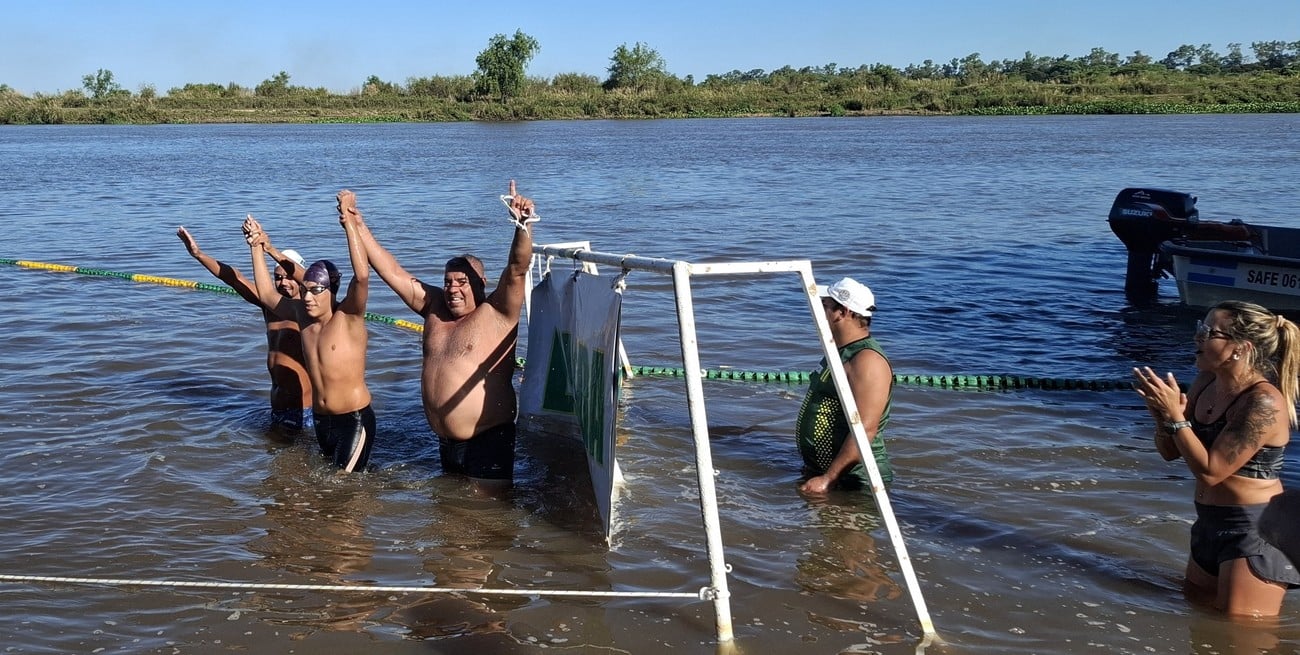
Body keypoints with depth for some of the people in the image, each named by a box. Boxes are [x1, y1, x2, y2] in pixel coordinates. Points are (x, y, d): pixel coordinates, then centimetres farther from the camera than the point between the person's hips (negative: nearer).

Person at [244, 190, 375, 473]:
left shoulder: (349, 316, -14)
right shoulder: (302, 314, 4)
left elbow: (362, 275, -32)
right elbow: (266, 294, 20)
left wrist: (350, 224, -35)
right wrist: (258, 248, 18)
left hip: (354, 419, -7)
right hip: (321, 419, 7)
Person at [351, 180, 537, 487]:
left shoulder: (497, 314, -8)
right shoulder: (435, 307, 8)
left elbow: (517, 270, -24)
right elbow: (392, 272, 10)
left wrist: (523, 226, -41)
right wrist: (359, 226, 6)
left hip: (487, 440, -7)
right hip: (446, 440, 7)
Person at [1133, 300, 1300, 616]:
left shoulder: (1263, 403, -23)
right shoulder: (1205, 384, 1)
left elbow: (1210, 471, -24)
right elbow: (1171, 452, 8)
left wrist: (1175, 416, -23)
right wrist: (1162, 415, -11)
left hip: (1257, 529, -9)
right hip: (1211, 522, 9)